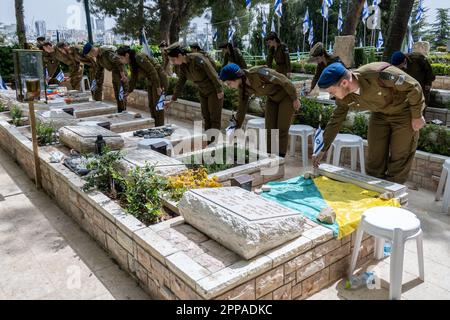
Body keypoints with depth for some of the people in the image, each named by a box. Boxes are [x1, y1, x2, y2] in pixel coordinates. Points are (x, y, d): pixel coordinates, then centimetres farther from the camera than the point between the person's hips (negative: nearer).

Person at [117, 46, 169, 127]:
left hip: (159, 80, -10)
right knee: (151, 105, 11)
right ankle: (154, 126, 19)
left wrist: (158, 87, -25)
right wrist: (129, 92, 18)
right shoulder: (131, 63, 7)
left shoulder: (139, 58, -22)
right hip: (151, 81, 10)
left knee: (157, 105, -7)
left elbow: (153, 71, -25)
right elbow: (133, 79, 17)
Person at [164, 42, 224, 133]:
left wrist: (219, 90, -19)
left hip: (214, 90, -7)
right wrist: (172, 100, 8)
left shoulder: (197, 58, -25)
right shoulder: (182, 66, -2)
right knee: (206, 117, 11)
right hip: (203, 92, 7)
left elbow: (212, 73, -22)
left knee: (215, 117, -2)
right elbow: (180, 84, 7)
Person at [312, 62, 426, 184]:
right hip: (380, 114, 5)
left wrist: (417, 116, -16)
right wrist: (322, 150, -1)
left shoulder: (377, 74, -37)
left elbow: (413, 86, -24)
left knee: (399, 161, -1)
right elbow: (335, 122, -3)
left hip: (404, 112, -5)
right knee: (374, 161, 5)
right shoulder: (345, 98, -17)